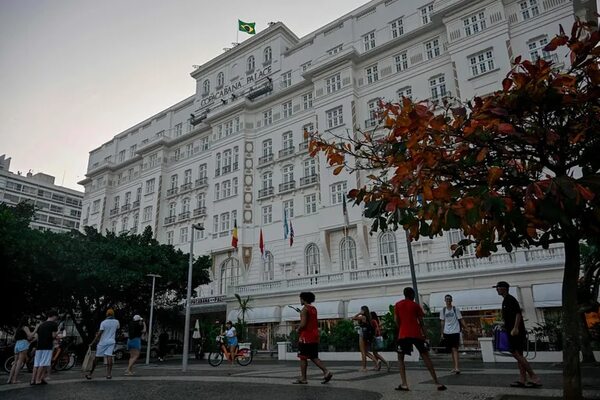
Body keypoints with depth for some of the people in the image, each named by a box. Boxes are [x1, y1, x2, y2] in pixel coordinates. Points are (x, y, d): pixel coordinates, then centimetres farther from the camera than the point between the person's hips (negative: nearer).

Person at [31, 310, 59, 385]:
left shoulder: (41, 325, 18)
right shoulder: (54, 324, -2)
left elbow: (37, 336, 17)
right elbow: (53, 336, -10)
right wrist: (57, 333, 10)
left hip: (39, 346, 7)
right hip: (47, 346, -6)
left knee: (37, 363, 8)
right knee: (43, 364, -4)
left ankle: (33, 380, 6)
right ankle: (38, 380, -5)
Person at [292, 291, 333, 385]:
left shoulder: (305, 309, -12)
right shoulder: (314, 309, 14)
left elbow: (303, 324, -21)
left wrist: (298, 330, -2)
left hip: (306, 337, -8)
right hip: (314, 337, 8)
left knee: (303, 358, 2)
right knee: (314, 357, 12)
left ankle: (303, 379, 7)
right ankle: (326, 372, -2)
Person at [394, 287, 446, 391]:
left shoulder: (397, 305, 9)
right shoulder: (415, 305, 6)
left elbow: (397, 321, 6)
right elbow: (421, 322, 5)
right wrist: (425, 334, 10)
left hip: (403, 334, 0)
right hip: (416, 334, 0)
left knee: (400, 358, 11)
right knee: (425, 356, 8)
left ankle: (404, 384, -2)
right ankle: (437, 383, 4)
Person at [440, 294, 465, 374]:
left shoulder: (456, 309, -1)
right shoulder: (443, 310, 7)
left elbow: (460, 320, 1)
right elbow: (442, 322, 10)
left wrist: (464, 327, -8)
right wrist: (442, 333, 6)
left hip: (455, 331, -4)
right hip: (447, 332, 4)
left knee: (455, 349, -13)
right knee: (452, 350, 10)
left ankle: (457, 367, -17)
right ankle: (455, 367, 18)